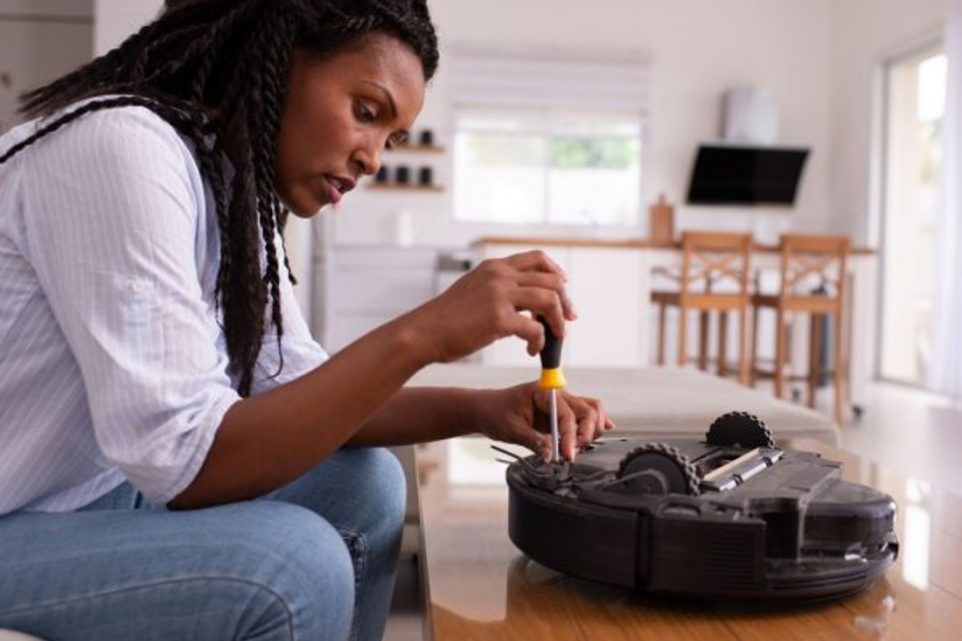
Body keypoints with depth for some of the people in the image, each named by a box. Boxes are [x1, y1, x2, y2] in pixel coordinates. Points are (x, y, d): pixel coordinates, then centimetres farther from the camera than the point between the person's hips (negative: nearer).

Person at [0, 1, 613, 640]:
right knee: (294, 563, -27)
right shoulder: (123, 147, -24)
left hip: (105, 492, 9)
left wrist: (479, 408, -10)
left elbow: (295, 388, 4)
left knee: (363, 486, 3)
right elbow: (182, 461, -30)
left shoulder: (243, 188, 4)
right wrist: (420, 335, -31)